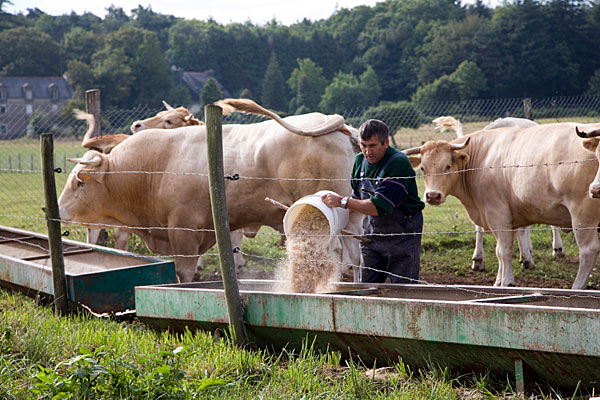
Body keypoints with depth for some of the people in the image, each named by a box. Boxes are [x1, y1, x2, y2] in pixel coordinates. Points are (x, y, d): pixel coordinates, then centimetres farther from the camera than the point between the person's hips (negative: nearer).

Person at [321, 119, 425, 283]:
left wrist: (342, 202, -27)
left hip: (402, 234, -7)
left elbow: (380, 206, -30)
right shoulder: (360, 160, 2)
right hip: (371, 234, 7)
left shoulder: (399, 163, -23)